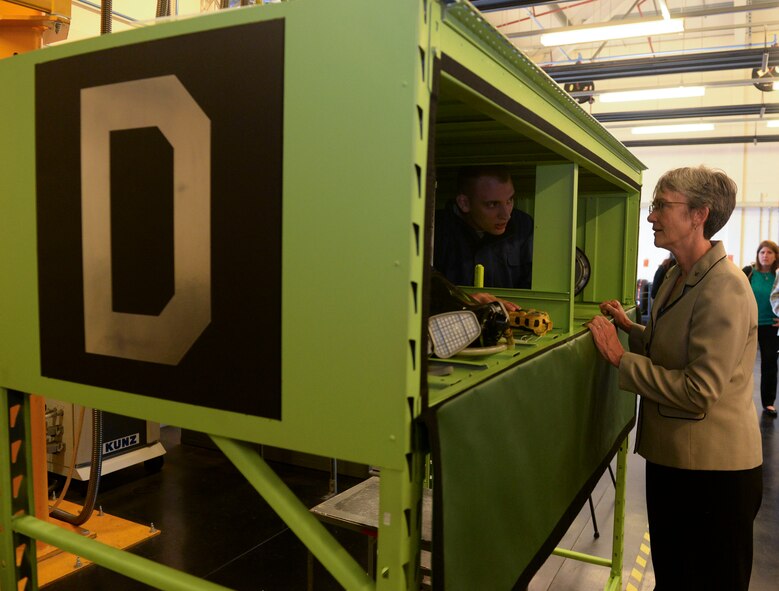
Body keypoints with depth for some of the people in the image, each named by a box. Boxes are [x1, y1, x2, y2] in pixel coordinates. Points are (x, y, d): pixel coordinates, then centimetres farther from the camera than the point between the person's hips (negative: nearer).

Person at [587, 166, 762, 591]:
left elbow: (699, 391, -27)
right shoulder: (679, 276, 7)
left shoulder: (724, 289, -24)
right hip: (674, 458, 9)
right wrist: (630, 328, 5)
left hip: (714, 471, -9)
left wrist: (621, 358, -22)